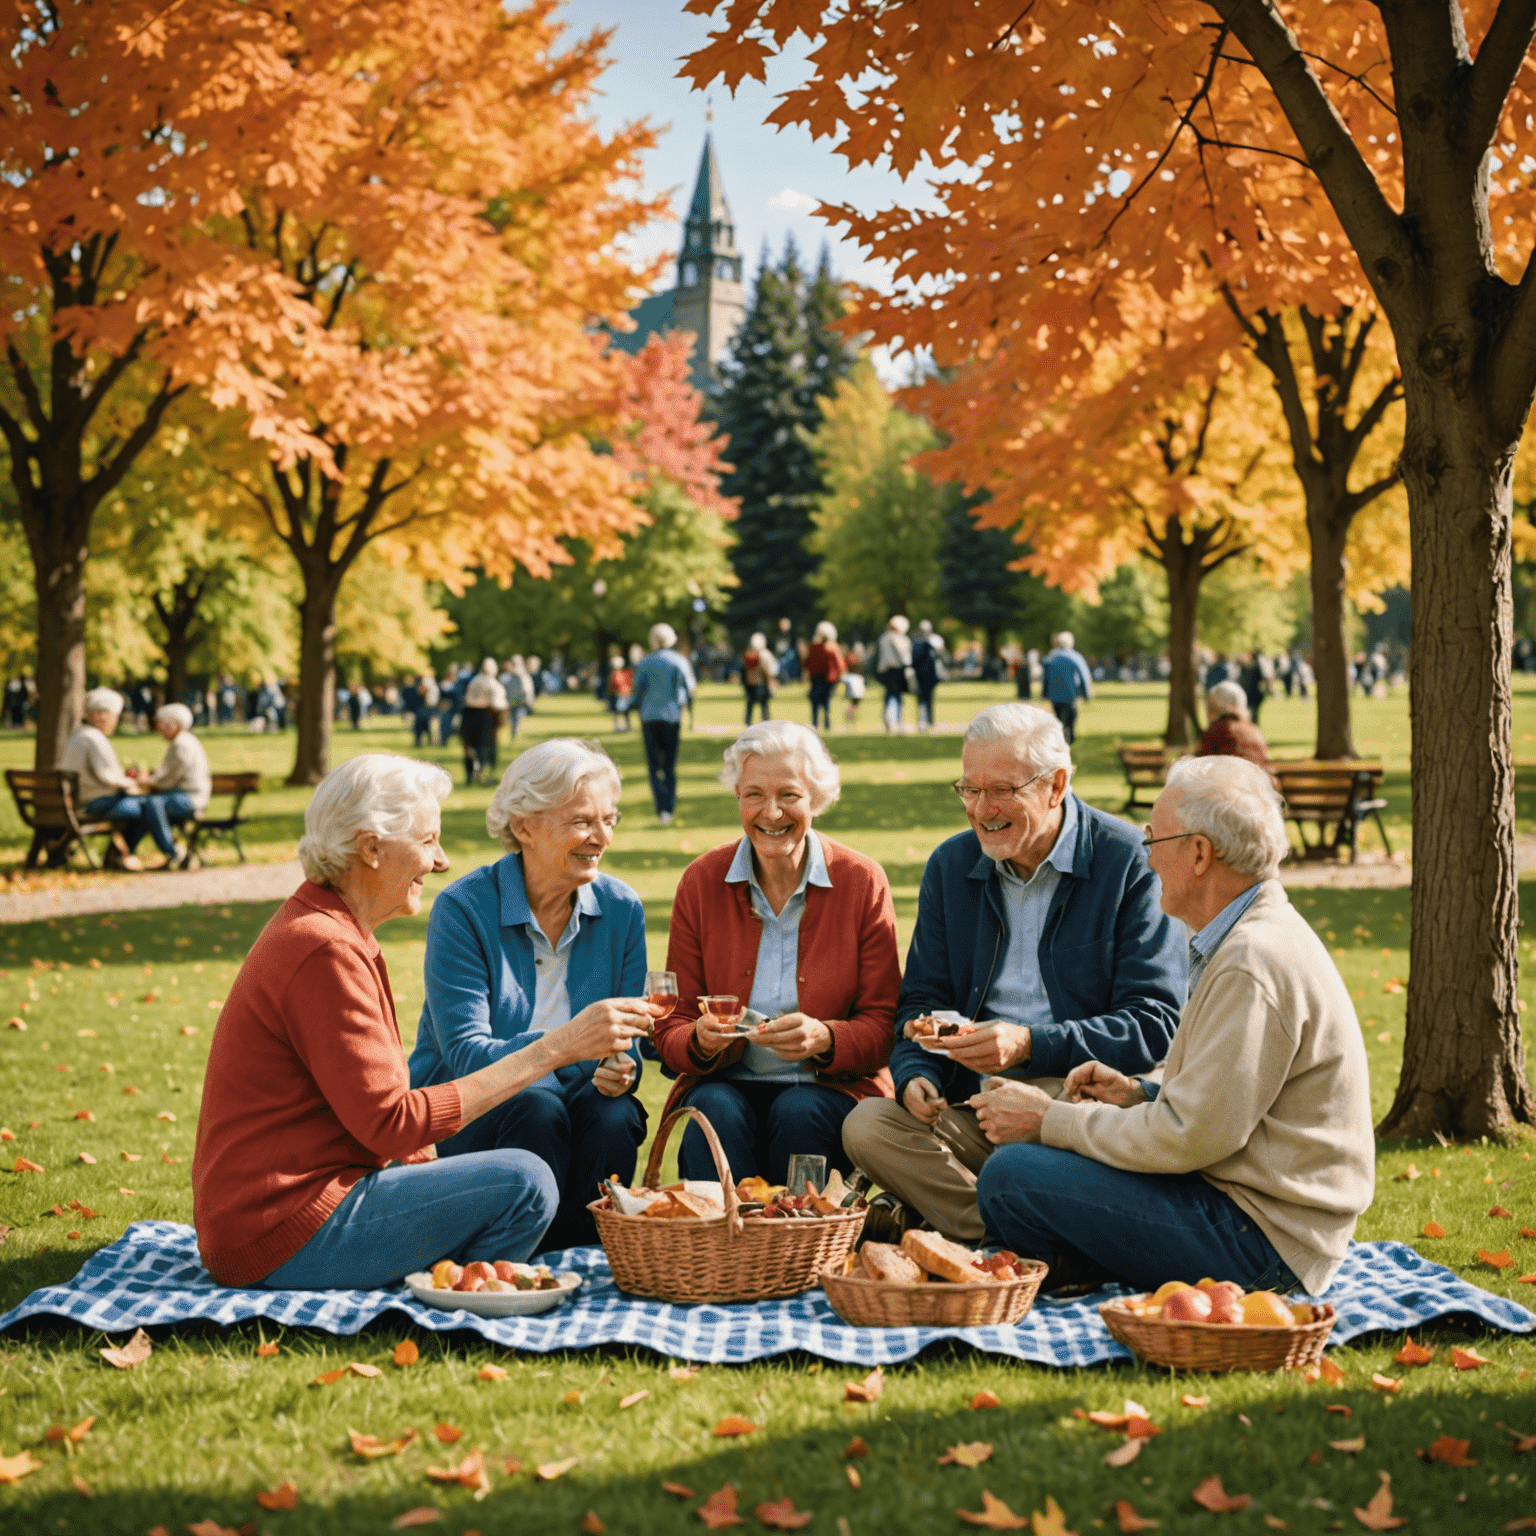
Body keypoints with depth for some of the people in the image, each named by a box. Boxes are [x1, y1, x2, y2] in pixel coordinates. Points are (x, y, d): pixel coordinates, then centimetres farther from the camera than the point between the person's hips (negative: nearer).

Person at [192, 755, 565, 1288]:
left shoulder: (311, 927, 14)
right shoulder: (325, 950, -19)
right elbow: (391, 1122, -21)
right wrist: (547, 1052, -21)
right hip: (285, 1240, -10)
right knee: (523, 1183, -17)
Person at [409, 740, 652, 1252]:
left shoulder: (621, 909, 0)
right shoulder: (464, 908, -13)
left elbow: (623, 1046, 4)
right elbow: (465, 1056, -21)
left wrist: (619, 1071, -22)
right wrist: (562, 1045, -39)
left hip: (573, 1099, 3)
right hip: (463, 1111, -3)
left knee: (614, 1116, -29)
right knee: (537, 1110, -33)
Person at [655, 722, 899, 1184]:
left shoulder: (862, 882, -1)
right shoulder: (701, 882, 3)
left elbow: (883, 1027, -3)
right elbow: (671, 1030, 3)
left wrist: (823, 1038, -24)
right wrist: (701, 1040, -21)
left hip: (831, 1088, 0)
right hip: (726, 1083, 1)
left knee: (798, 1113, -32)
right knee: (716, 1111, -31)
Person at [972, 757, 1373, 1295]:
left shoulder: (1252, 963, -23)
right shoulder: (1256, 934, 11)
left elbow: (1190, 1137, -23)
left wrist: (1049, 1120, -13)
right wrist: (1140, 1093, 6)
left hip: (1262, 1240, -11)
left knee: (1011, 1175, -17)